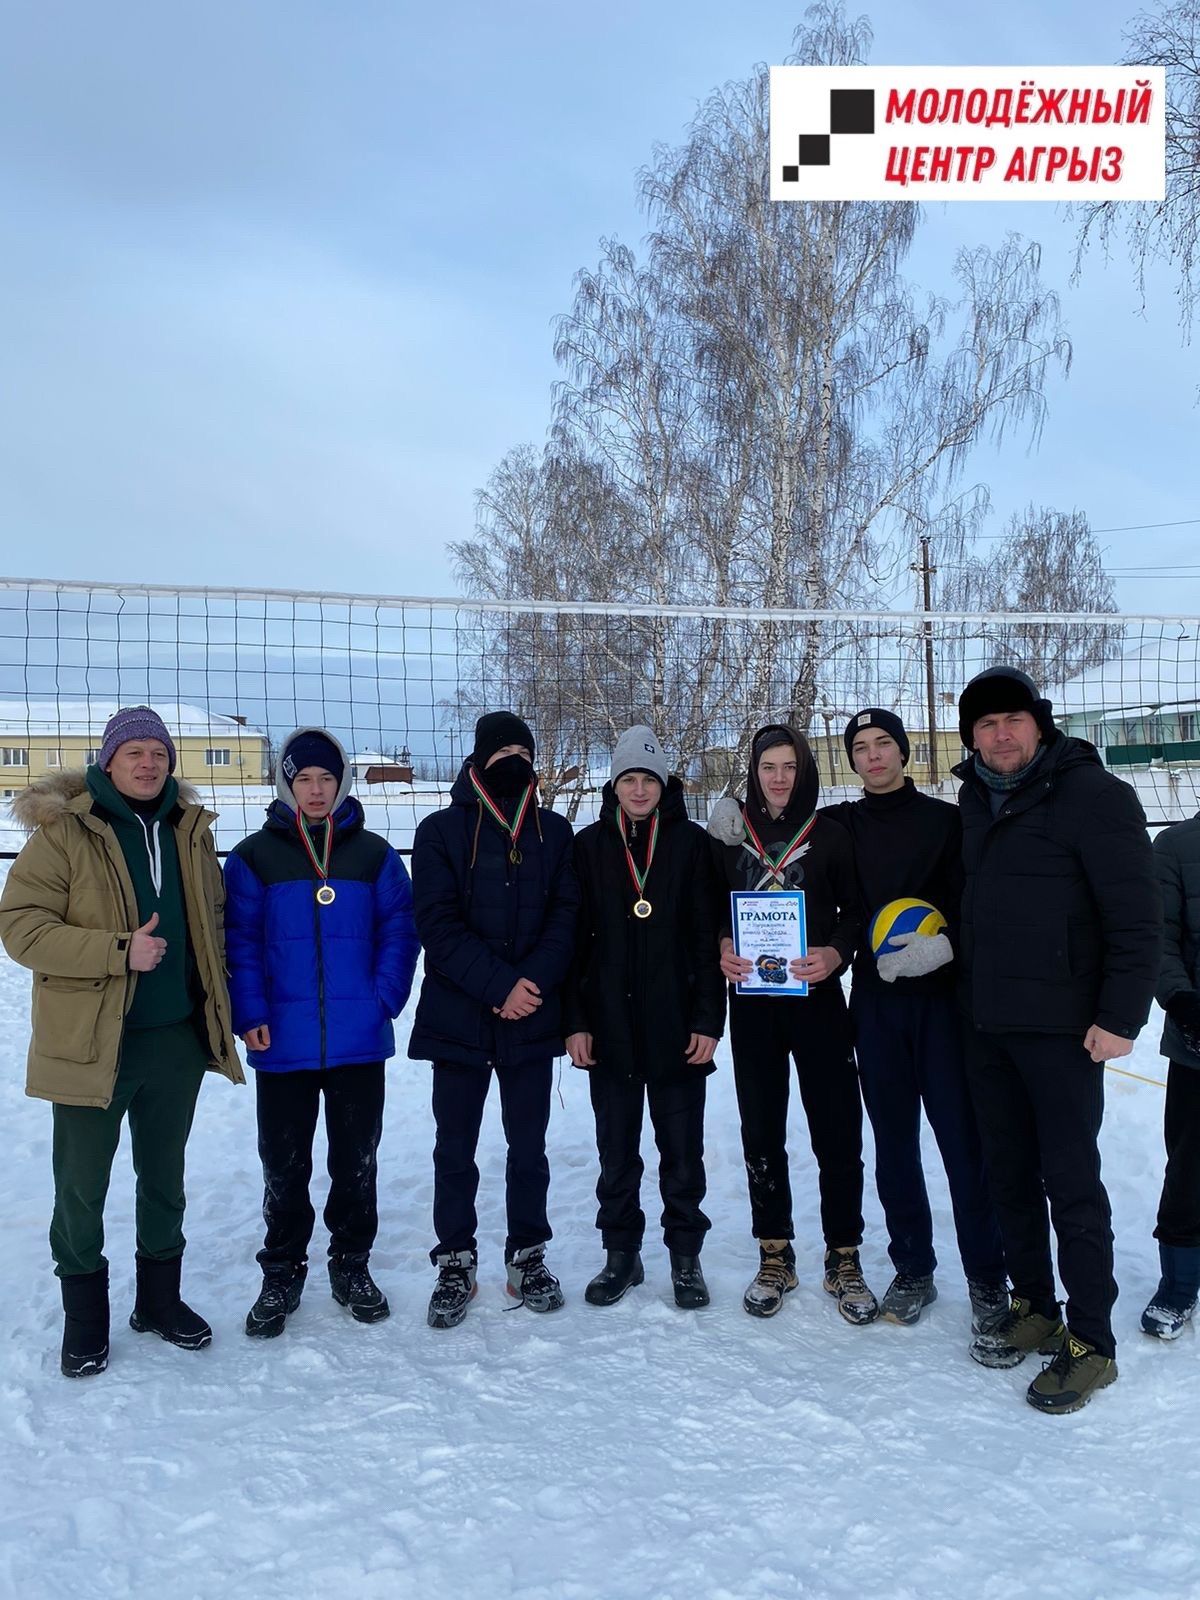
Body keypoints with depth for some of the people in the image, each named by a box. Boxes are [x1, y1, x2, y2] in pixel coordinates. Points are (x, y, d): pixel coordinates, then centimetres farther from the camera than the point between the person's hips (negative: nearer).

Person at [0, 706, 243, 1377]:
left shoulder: (190, 830, 5)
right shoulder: (64, 830, -9)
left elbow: (214, 918, 16)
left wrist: (218, 1002, 6)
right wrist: (120, 951, -23)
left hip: (178, 1040, 4)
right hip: (91, 1043, -4)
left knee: (165, 1178, 18)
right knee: (82, 1187, 8)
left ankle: (160, 1297, 35)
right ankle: (85, 1315, 28)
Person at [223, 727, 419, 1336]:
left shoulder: (374, 853, 3)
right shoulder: (254, 856, 0)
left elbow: (399, 930, 1)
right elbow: (238, 941, -3)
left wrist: (385, 999, -9)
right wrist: (249, 1014, -11)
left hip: (359, 1041, 1)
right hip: (283, 1043, -1)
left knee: (357, 1160, 12)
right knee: (284, 1166, 10)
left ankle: (351, 1266, 29)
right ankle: (282, 1275, 26)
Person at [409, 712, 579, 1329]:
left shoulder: (554, 832, 6)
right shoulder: (441, 831, -2)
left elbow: (566, 915, 0)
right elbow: (438, 924, -9)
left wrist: (533, 982, -15)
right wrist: (498, 986, -17)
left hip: (532, 1020, 2)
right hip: (457, 1018, -1)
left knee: (528, 1146, 12)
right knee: (455, 1149, 9)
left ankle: (528, 1255, 27)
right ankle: (455, 1262, 23)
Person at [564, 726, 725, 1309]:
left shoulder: (691, 843, 1)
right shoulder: (589, 846, 4)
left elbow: (707, 937, -1)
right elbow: (574, 939, 3)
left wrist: (708, 1019, -6)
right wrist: (575, 1020, -2)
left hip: (676, 1027, -1)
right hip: (609, 1028, 1)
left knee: (682, 1151, 9)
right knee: (616, 1151, 12)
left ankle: (685, 1255, 23)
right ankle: (620, 1253, 26)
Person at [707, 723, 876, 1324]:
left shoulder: (830, 834, 1)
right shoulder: (730, 834, 5)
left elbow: (857, 909, 3)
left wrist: (837, 952, -15)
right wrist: (723, 945, -8)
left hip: (816, 996, -2)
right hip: (751, 999, 2)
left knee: (837, 1129, 0)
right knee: (761, 1132, 9)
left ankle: (843, 1259, 15)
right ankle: (775, 1256, 23)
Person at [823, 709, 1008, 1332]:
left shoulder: (946, 821, 1)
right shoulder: (839, 825, 8)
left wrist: (945, 945, -22)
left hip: (942, 998, -2)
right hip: (875, 1001, 3)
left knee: (963, 1141, 0)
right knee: (894, 1143, 9)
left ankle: (987, 1278, 14)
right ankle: (912, 1269, 23)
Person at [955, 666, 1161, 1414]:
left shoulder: (1092, 793, -10)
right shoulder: (976, 800, 11)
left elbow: (1137, 916, -13)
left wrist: (1121, 1017, -17)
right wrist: (972, 995, 12)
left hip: (1062, 1029, -7)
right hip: (989, 1027, 7)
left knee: (1071, 1181, 0)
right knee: (1010, 1174, 14)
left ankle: (1092, 1343, 12)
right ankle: (1034, 1309, 29)